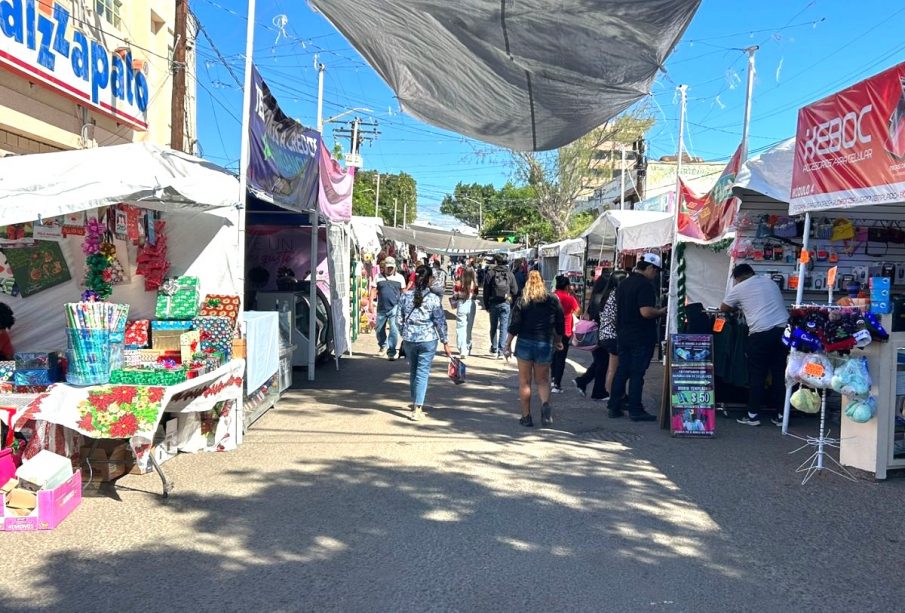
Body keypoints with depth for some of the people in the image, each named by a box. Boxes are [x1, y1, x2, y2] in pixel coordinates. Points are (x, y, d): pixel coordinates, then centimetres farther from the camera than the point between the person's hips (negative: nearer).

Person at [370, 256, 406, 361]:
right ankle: (382, 346, 36)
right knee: (379, 330, 13)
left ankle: (391, 352, -1)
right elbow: (373, 291, 4)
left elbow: (403, 292, 9)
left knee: (394, 330, -7)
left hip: (395, 308, -2)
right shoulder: (378, 277, 5)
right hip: (381, 308, 2)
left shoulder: (399, 277, 4)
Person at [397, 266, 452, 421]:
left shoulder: (405, 296, -1)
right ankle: (417, 409, -4)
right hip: (428, 340, -3)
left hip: (409, 339, 3)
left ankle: (416, 403, 35)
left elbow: (399, 319, 3)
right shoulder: (433, 299, -10)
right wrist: (445, 343, 0)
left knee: (413, 371, 19)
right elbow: (440, 322, -8)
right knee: (422, 373, 1)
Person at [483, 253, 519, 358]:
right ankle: (501, 351, -4)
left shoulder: (490, 273, -2)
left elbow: (486, 291, -1)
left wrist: (486, 305, 6)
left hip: (493, 303, 1)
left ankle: (494, 348, 26)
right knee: (504, 328, 1)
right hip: (506, 304, -1)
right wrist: (512, 304, 14)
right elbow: (515, 290, 1)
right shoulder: (509, 273, -1)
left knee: (493, 327, 16)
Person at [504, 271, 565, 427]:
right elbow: (560, 324, 5)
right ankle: (545, 404, -13)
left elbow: (514, 326, -7)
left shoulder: (521, 302, -5)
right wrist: (558, 341, 21)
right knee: (542, 380, 15)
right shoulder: (553, 301, 1)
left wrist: (508, 344, 1)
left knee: (524, 382, 9)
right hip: (545, 344, 2)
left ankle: (526, 417, 12)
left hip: (525, 344, -1)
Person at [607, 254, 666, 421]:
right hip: (641, 337, -8)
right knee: (637, 373, -1)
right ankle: (635, 410, 5)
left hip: (623, 335, 8)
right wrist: (661, 312, -6)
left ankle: (614, 407, 16)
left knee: (621, 371, 12)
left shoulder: (623, 284, 11)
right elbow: (646, 312, -25)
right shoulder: (645, 285, -16)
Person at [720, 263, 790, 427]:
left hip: (761, 333, -5)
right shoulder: (770, 281, 19)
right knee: (780, 374, 10)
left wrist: (738, 307, 35)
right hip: (783, 330, 5)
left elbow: (723, 308, 18)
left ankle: (753, 415, 7)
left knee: (757, 375, 4)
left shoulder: (738, 288, 5)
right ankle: (780, 415, 15)